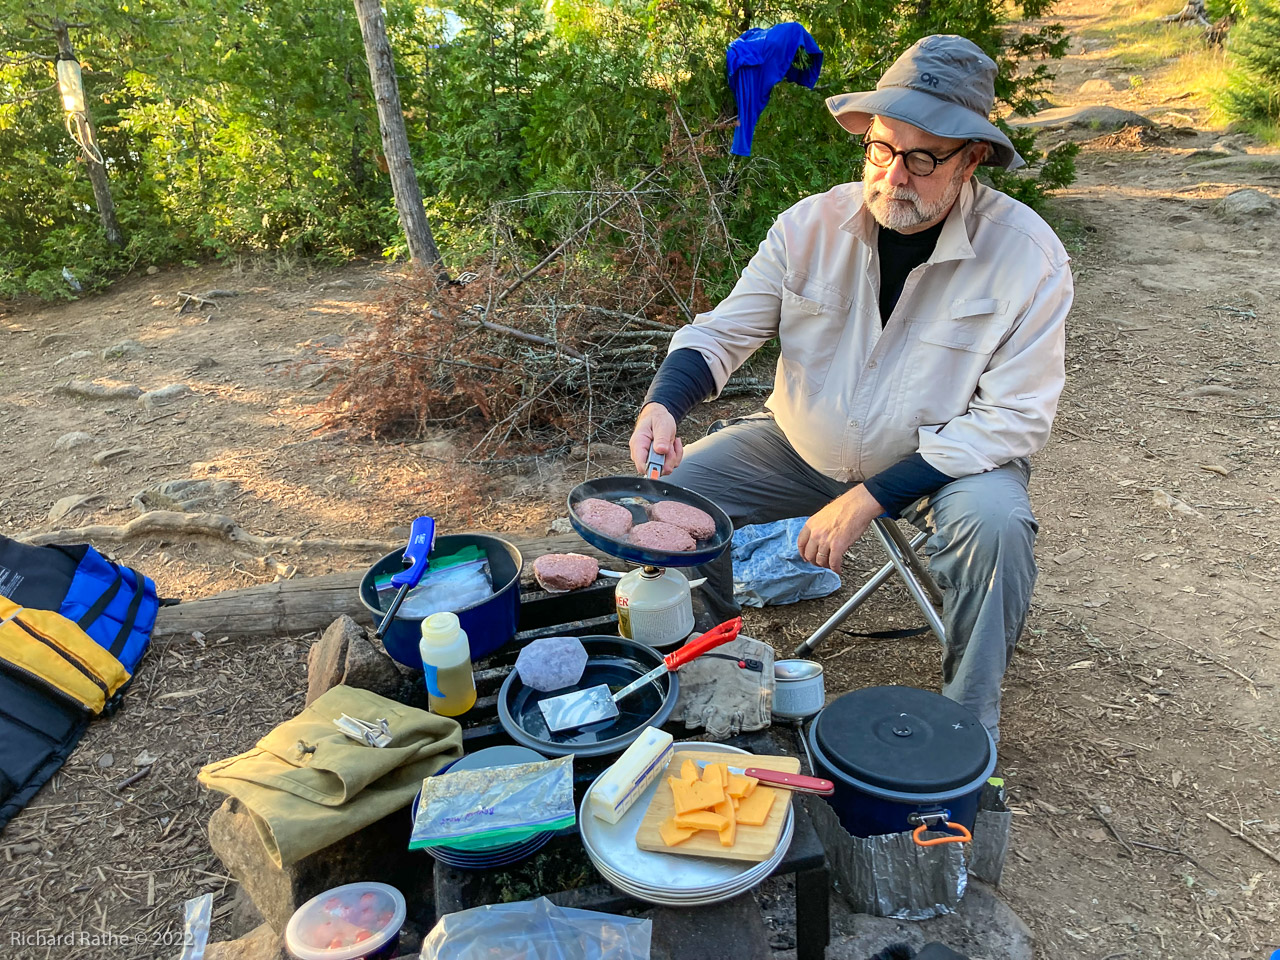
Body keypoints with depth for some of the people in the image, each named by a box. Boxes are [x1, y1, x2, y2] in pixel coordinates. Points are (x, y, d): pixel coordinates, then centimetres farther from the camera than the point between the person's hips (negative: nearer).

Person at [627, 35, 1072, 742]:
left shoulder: (1027, 253, -19)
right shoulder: (811, 225, -11)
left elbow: (1013, 418, -20)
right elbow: (724, 331, -6)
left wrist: (868, 498, -27)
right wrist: (663, 402, -29)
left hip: (941, 457, -2)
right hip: (800, 444, 3)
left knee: (995, 522, -33)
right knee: (672, 488, -12)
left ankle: (968, 728, -6)